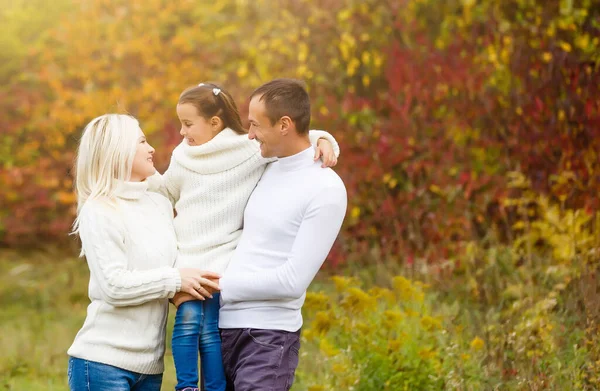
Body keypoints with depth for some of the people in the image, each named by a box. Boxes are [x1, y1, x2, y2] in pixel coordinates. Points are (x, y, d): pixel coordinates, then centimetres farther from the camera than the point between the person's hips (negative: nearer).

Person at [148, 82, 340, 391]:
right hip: (185, 256, 3)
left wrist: (323, 141, -11)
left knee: (210, 327, -15)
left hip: (223, 258, -3)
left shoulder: (252, 150, 0)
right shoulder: (183, 158, 12)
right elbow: (164, 192, 30)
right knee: (188, 318, -17)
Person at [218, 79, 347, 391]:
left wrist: (222, 285, -11)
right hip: (222, 325, 8)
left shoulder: (325, 189, -13)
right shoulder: (268, 167, 10)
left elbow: (292, 280, -17)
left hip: (268, 335, -8)